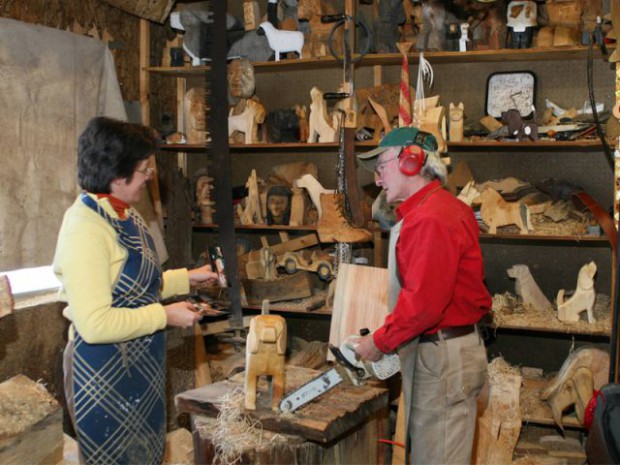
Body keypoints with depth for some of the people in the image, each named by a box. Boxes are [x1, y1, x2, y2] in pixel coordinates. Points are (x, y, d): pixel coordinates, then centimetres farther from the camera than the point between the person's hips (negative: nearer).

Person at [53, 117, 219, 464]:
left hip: (141, 365, 9)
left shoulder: (125, 215, 4)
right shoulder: (85, 230, -25)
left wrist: (186, 278, 8)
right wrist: (165, 315, -22)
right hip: (104, 373, -9)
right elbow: (95, 325, -29)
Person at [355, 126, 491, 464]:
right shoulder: (443, 207, 13)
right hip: (435, 350, 11)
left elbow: (423, 301, -26)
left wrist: (380, 342, -14)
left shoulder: (431, 220, -21)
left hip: (443, 357, -11)